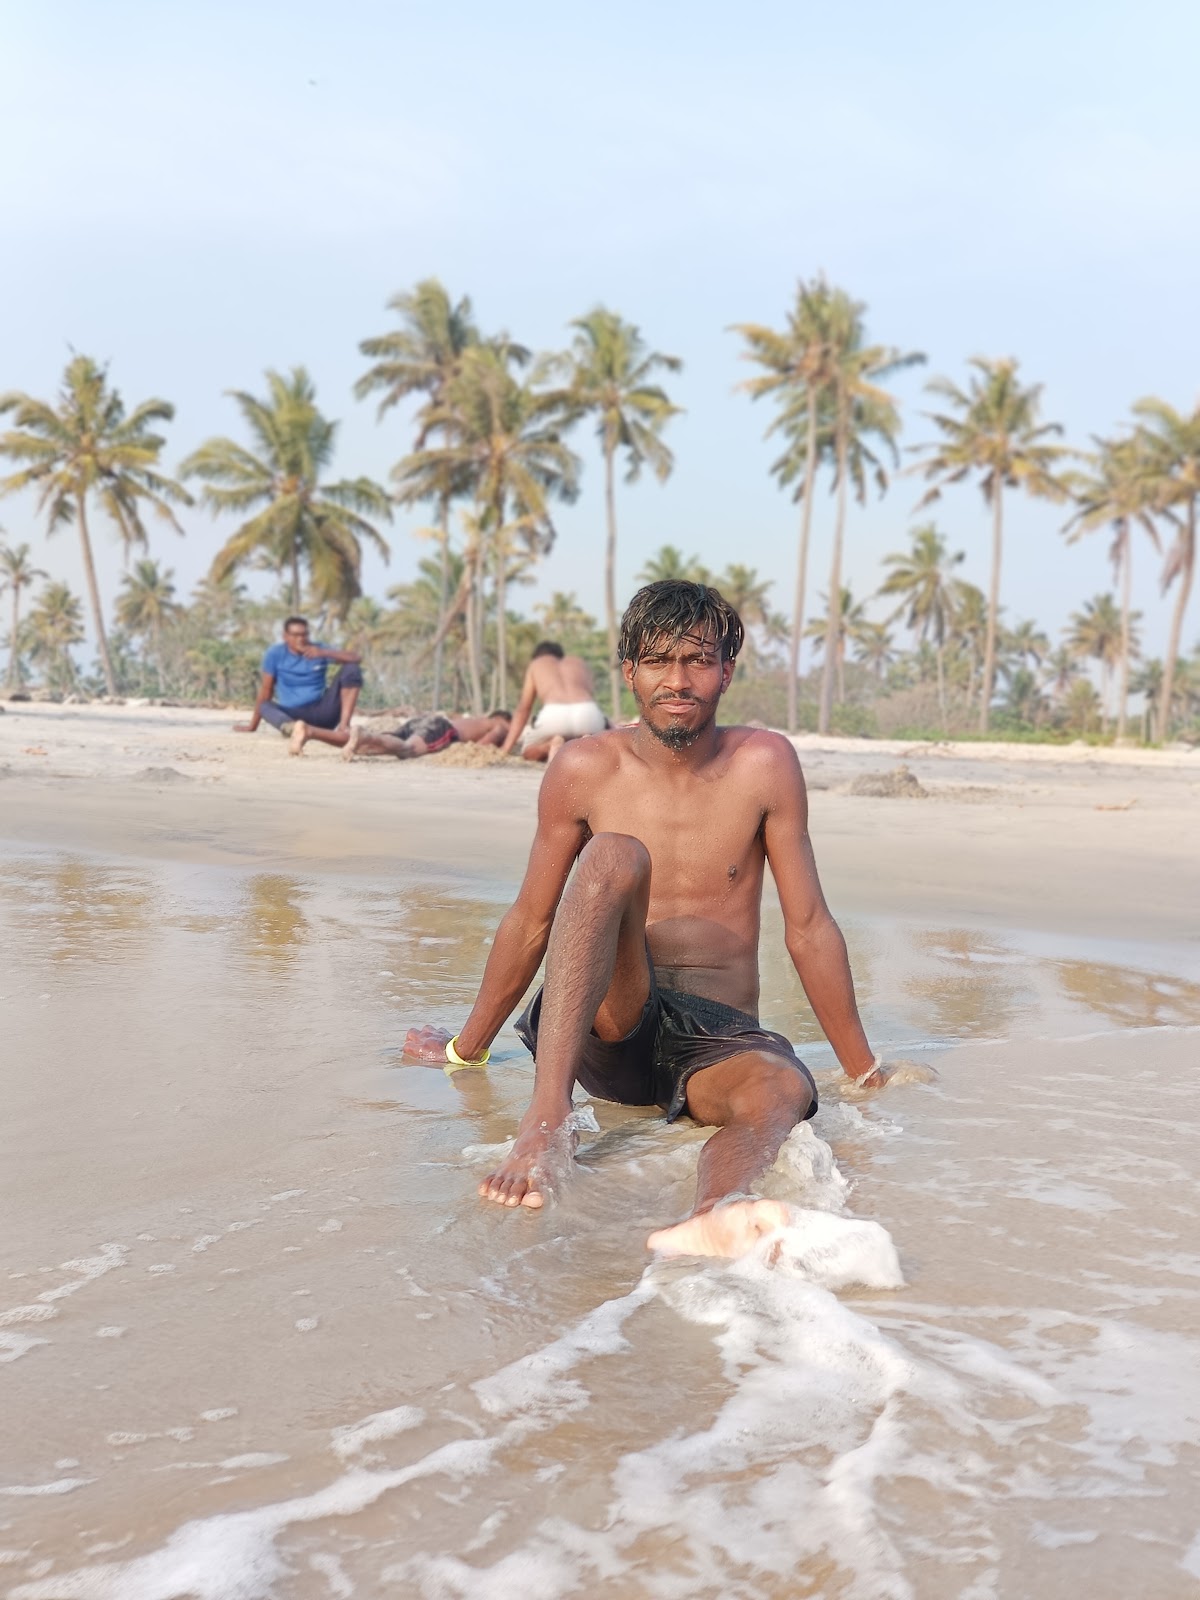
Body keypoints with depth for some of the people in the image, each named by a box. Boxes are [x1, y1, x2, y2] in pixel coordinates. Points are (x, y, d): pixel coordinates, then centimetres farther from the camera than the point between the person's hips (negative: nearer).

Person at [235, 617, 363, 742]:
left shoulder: (318, 650, 2)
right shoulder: (275, 654, 0)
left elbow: (356, 659, -9)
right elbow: (266, 689, 2)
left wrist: (324, 653, -23)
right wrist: (252, 726, 2)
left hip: (323, 712, 1)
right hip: (294, 715, -1)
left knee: (351, 668, -13)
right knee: (265, 706, -29)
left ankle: (344, 725, -28)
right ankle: (290, 726, -64)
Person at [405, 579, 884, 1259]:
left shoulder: (765, 764, -1)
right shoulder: (584, 770, 0)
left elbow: (809, 927, 4)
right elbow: (531, 921, 11)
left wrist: (865, 1072, 8)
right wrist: (468, 1049, 20)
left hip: (719, 1038, 1)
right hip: (608, 1027, 0)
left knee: (784, 1089, -35)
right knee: (615, 855, -28)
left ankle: (712, 1220, -68)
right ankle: (547, 1119, -40)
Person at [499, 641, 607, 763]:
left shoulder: (536, 664, 33)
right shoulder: (580, 662, 37)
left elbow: (523, 709, 29)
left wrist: (507, 747, 32)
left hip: (554, 715, -1)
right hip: (588, 712, 1)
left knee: (528, 752, 25)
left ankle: (552, 745, -10)